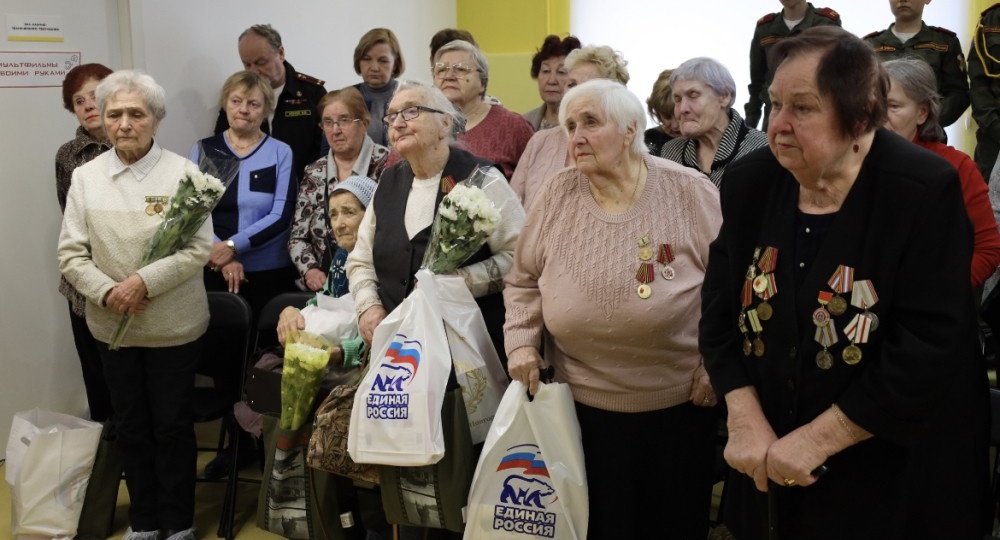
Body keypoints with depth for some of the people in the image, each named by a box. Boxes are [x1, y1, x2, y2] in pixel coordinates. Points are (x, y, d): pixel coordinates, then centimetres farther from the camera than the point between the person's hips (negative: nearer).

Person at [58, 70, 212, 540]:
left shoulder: (182, 172, -7)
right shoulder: (85, 176, 1)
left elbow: (200, 248, -11)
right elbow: (71, 253, 0)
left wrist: (145, 281, -22)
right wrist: (108, 292, -16)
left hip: (173, 325, -3)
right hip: (113, 325, 3)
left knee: (173, 426, 9)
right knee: (130, 427, 14)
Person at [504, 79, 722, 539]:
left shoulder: (690, 192, -7)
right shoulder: (556, 196, -1)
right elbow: (523, 281, 8)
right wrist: (522, 342, -6)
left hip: (679, 403, -1)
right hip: (582, 404, 2)